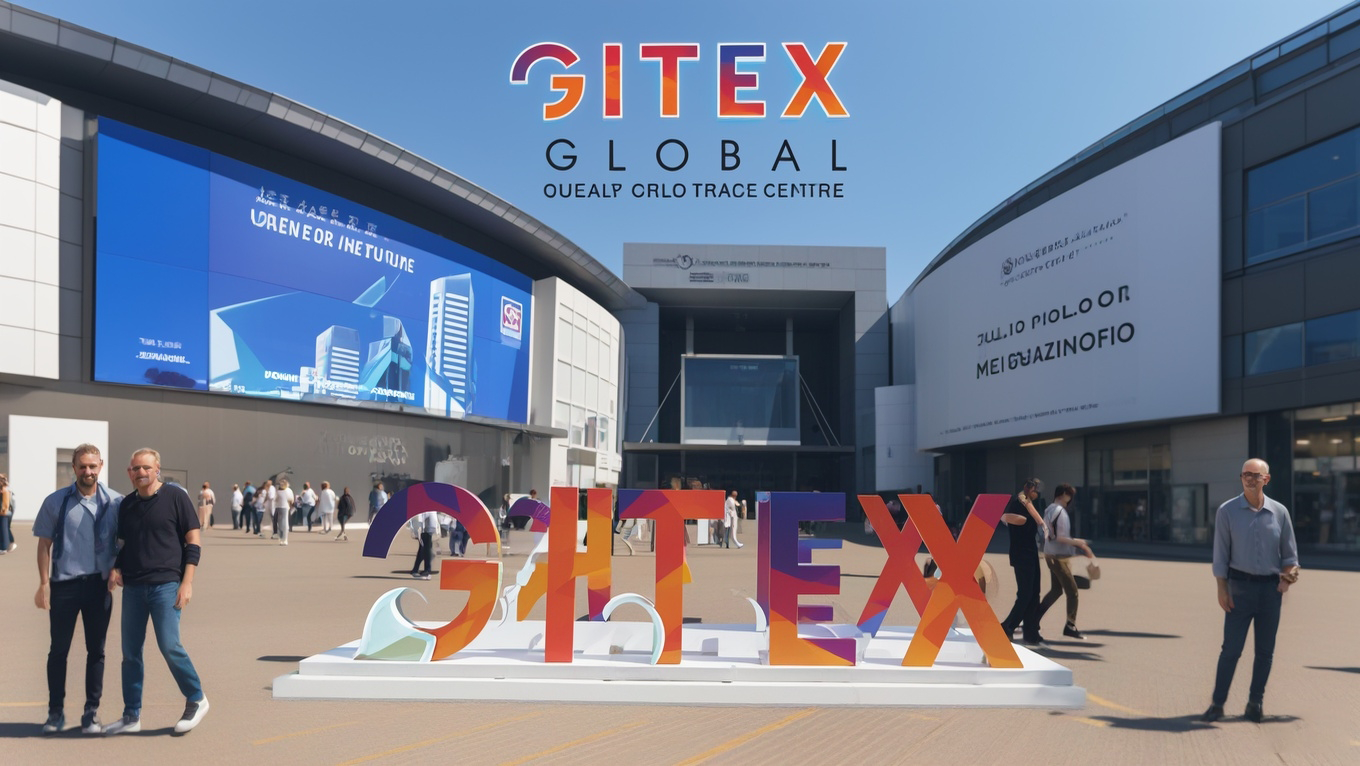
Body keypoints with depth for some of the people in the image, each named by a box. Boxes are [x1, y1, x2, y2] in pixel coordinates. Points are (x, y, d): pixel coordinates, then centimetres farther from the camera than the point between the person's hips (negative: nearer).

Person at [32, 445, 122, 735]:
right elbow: (44, 544, 2)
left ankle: (91, 713, 17)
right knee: (58, 650, 8)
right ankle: (55, 712, 22)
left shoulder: (115, 502, -1)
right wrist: (44, 584, -3)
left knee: (96, 651, 7)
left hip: (99, 584, 0)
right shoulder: (56, 501, -1)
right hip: (64, 583, 0)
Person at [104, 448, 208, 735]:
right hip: (133, 587, 6)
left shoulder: (175, 497, -4)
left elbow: (193, 540, -4)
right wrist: (116, 568, 2)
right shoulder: (126, 504, 12)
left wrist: (187, 582, -11)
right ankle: (131, 716, 19)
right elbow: (123, 544, 23)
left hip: (166, 584, -6)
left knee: (169, 645, -12)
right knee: (130, 652, 8)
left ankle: (197, 700, 6)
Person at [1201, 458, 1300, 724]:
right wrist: (1222, 588, -7)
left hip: (1271, 587, 2)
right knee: (1231, 648, -4)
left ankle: (1255, 702, 20)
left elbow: (1289, 552, 10)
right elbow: (1220, 553, -2)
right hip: (1240, 585, -2)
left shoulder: (1279, 512, 3)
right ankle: (1217, 703, 4)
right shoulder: (1227, 511, -3)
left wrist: (1288, 574, -8)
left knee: (1265, 650, 8)